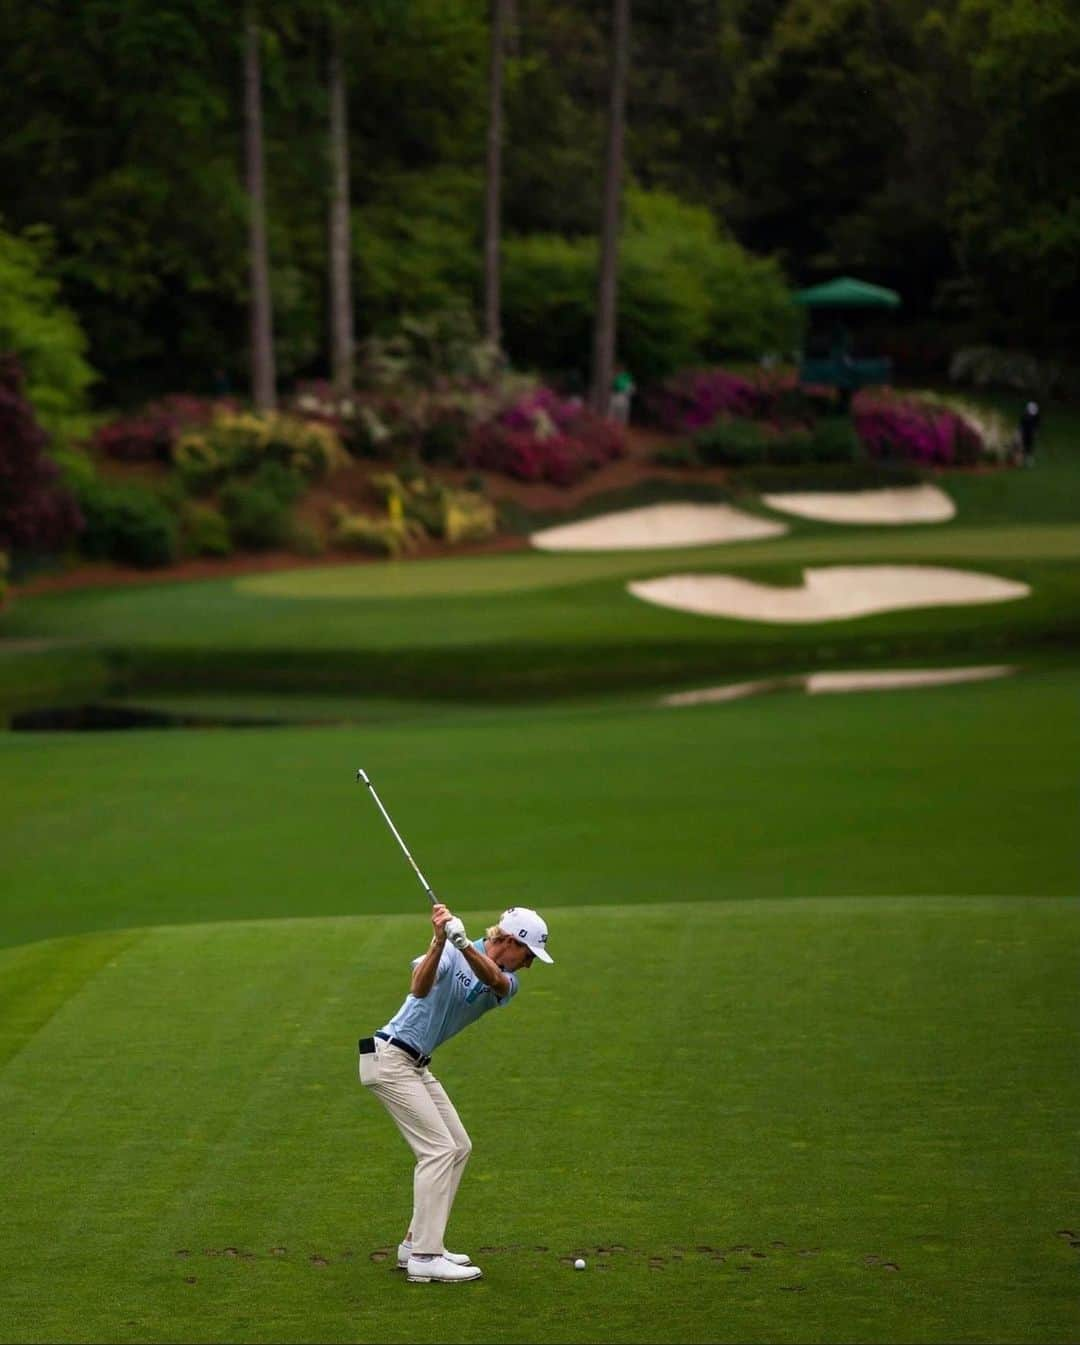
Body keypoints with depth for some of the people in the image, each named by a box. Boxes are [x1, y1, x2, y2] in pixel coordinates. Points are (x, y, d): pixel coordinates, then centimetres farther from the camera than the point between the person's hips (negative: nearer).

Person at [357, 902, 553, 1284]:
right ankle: (424, 1258, -14)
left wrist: (464, 944, -44)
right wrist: (441, 940, -47)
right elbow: (419, 988, -32)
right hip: (390, 1057, -9)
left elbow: (491, 977, -21)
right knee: (439, 1148, -13)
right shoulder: (450, 954, -13)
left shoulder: (506, 984, 4)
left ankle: (416, 1243, 17)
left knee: (458, 1147, 10)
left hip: (416, 1066, 9)